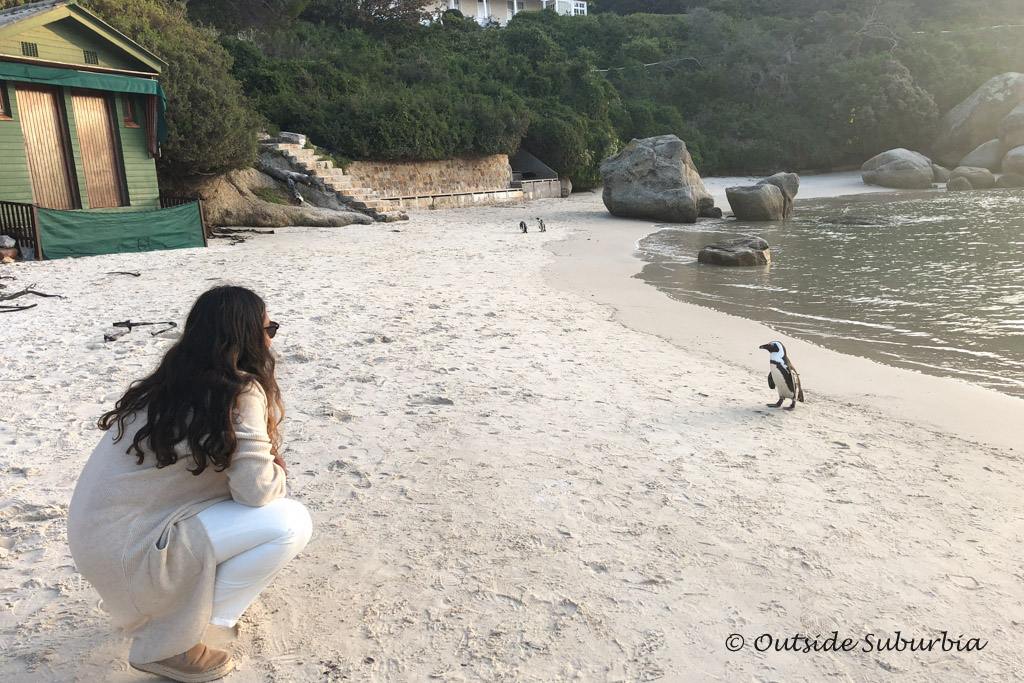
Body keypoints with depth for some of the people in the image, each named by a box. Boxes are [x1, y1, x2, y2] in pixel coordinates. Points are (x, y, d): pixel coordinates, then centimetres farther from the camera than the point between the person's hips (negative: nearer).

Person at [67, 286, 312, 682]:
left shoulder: (175, 381, 6)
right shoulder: (239, 393, -21)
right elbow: (257, 489, -19)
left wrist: (266, 467, 6)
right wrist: (278, 472, 2)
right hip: (123, 550, -9)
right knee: (291, 523, -13)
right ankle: (165, 648, -4)